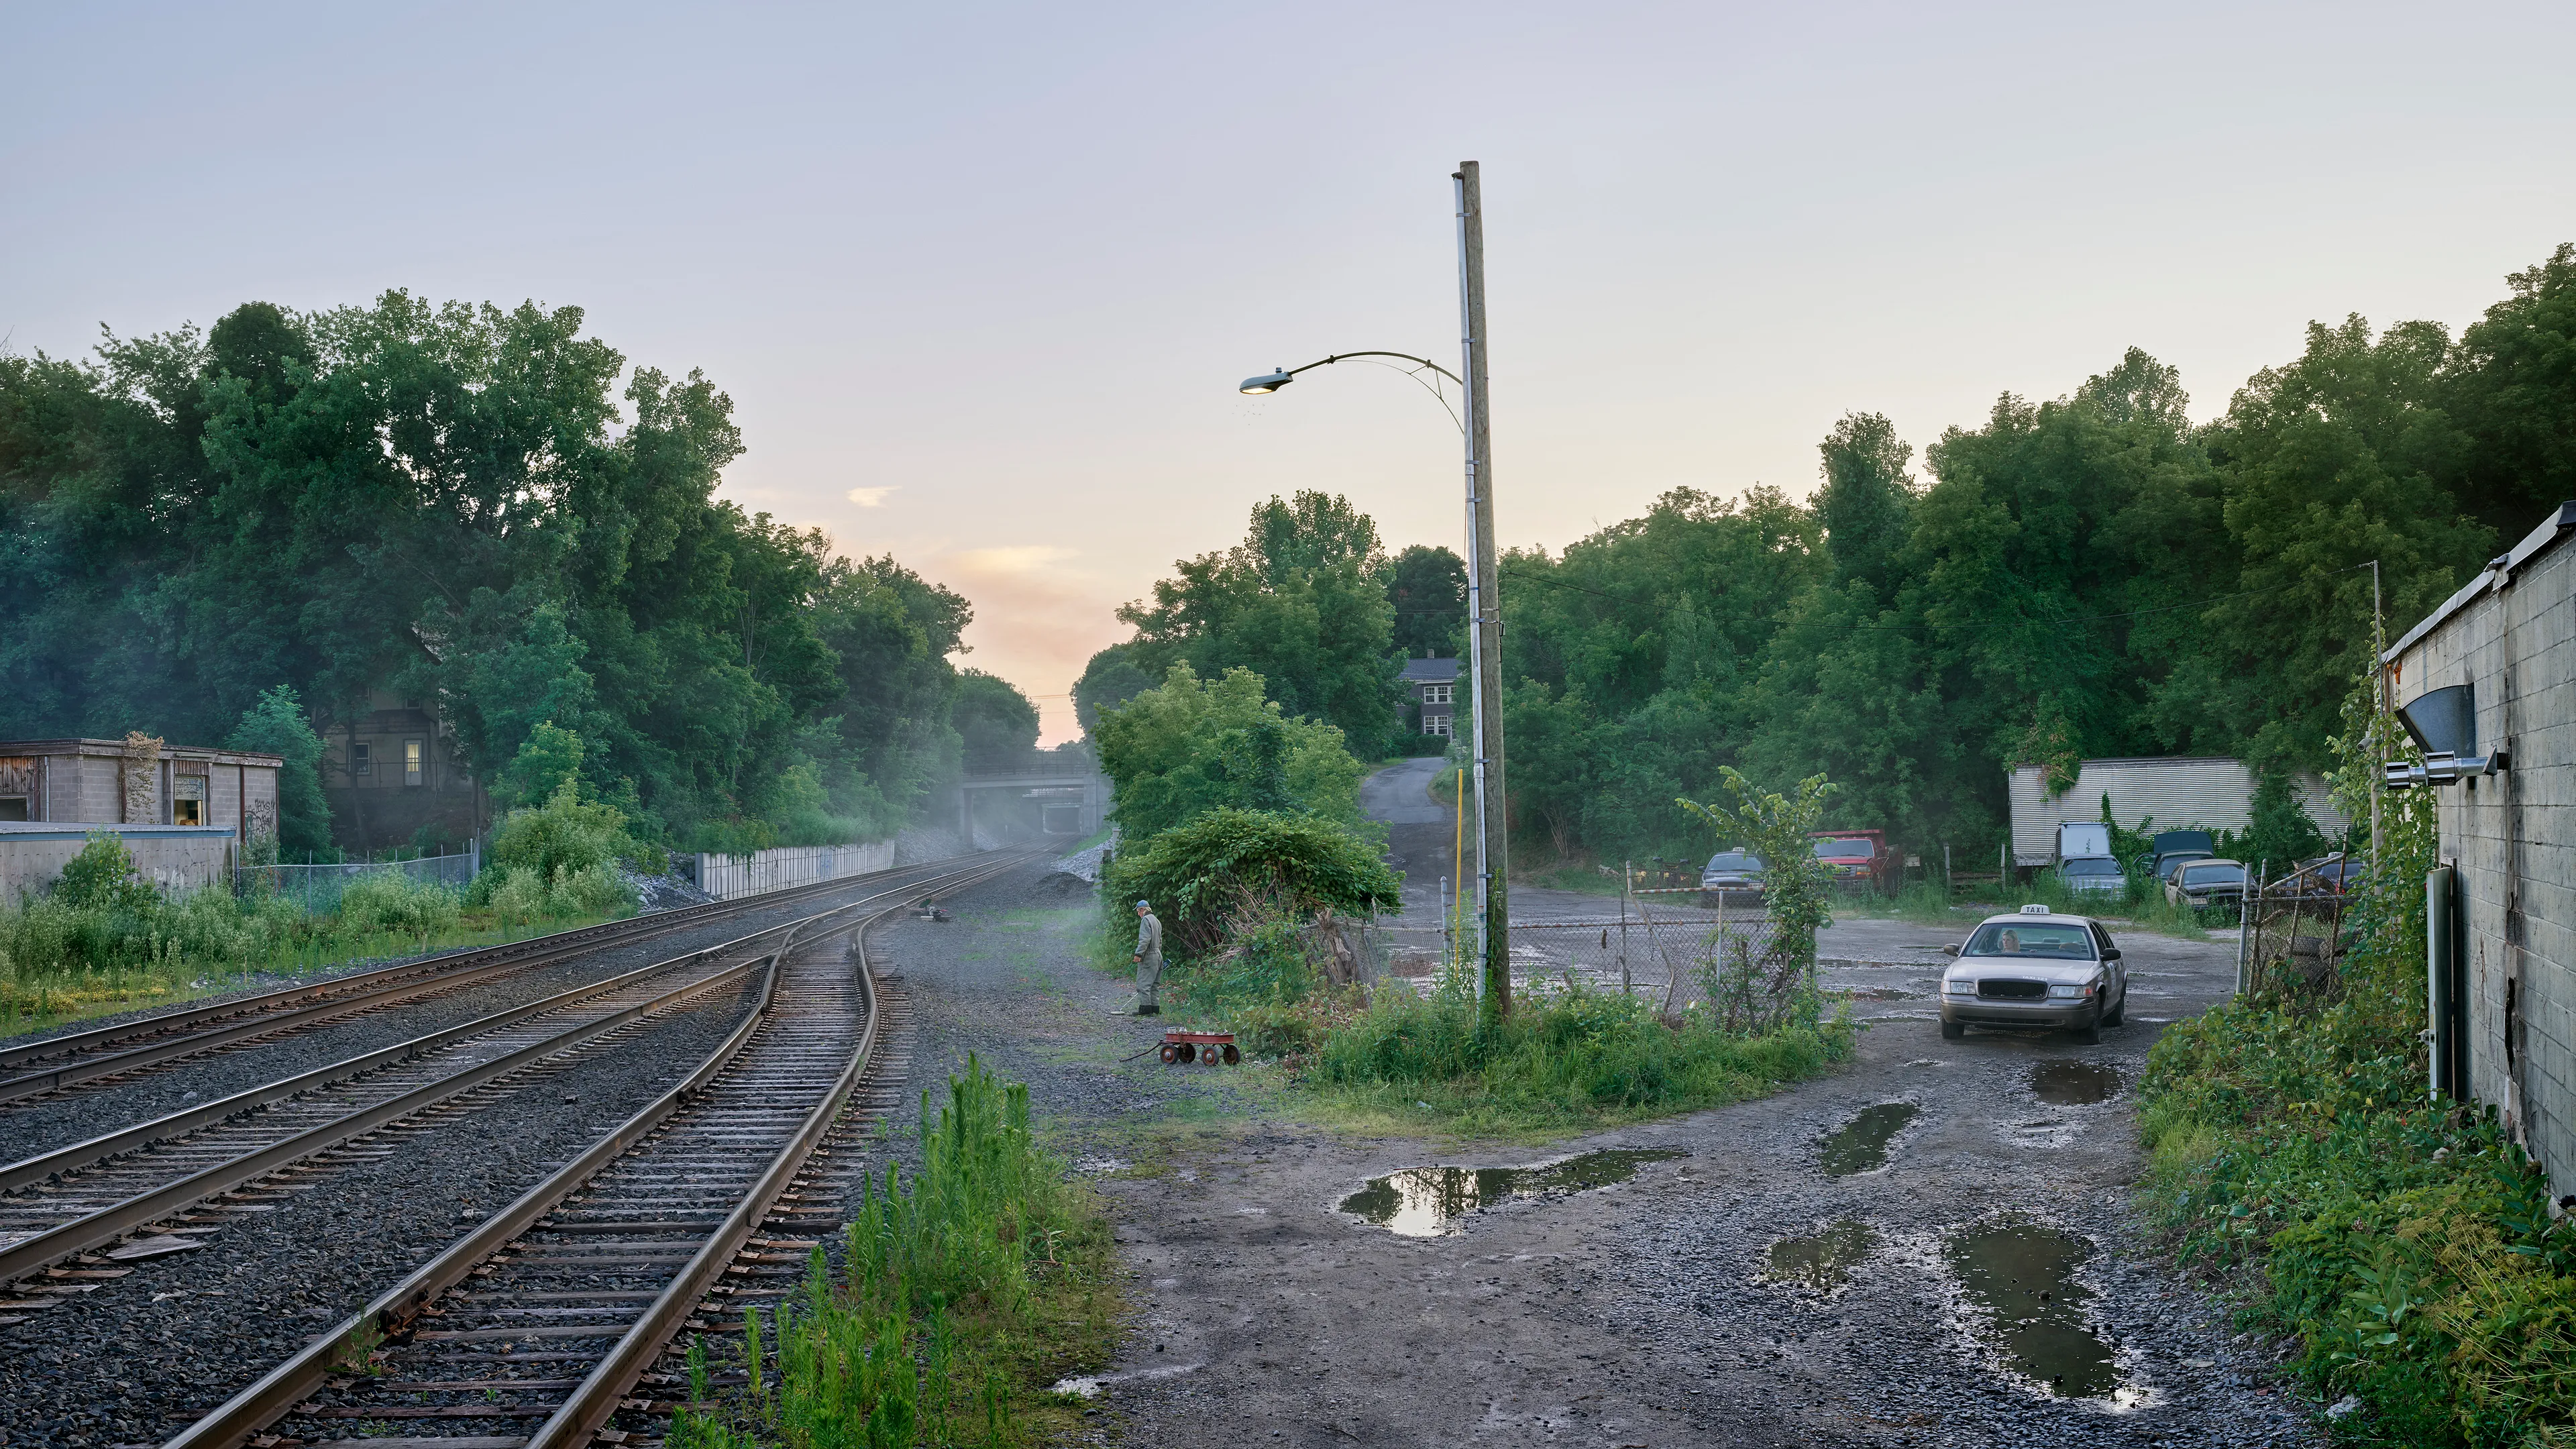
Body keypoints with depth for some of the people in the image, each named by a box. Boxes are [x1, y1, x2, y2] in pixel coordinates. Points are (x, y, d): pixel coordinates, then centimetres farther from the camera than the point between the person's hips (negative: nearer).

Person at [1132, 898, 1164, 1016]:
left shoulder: (1145, 920, -10)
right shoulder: (1157, 921, 19)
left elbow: (1145, 939, -20)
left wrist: (1139, 953, -21)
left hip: (1148, 956, -9)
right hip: (1158, 955, 9)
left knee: (1143, 984, -9)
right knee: (1154, 984, 11)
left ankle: (1145, 1008, -14)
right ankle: (1155, 1008, 11)